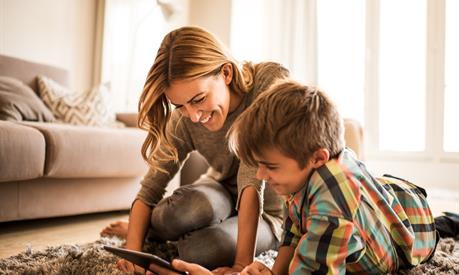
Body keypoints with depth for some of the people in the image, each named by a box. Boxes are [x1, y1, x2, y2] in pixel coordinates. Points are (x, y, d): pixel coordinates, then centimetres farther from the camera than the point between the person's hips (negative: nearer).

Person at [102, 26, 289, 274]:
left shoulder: (271, 82, -29)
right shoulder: (183, 121, -18)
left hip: (269, 209, -2)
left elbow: (253, 179, -36)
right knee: (191, 207, -34)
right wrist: (133, 248, -30)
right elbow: (150, 189, -15)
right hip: (222, 194, 2)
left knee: (199, 251, -31)